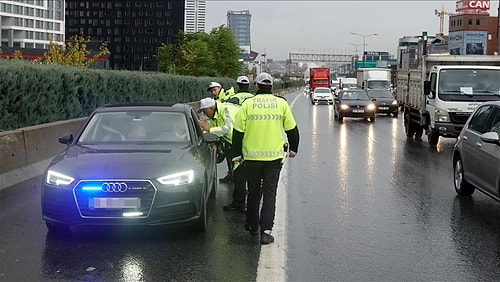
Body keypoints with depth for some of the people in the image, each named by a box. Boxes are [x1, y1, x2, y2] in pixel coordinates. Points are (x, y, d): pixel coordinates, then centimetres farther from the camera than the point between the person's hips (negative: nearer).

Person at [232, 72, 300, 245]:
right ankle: (266, 231, -5)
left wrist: (237, 154, 7)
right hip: (274, 157, 0)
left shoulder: (247, 104, -2)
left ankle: (252, 226, 29)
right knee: (270, 194, 4)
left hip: (252, 156, 0)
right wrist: (293, 149, 22)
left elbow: (238, 131, -2)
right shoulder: (281, 104, 1)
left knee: (253, 192, 17)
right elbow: (292, 129, 7)